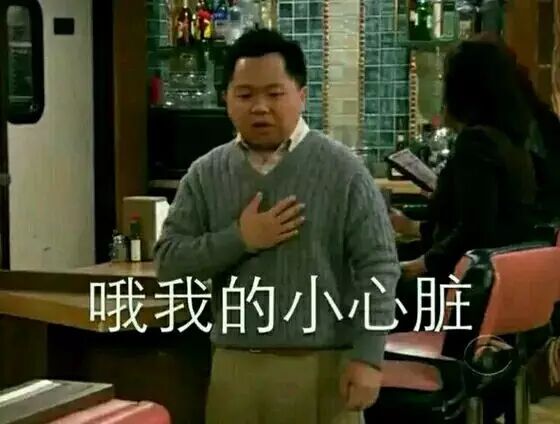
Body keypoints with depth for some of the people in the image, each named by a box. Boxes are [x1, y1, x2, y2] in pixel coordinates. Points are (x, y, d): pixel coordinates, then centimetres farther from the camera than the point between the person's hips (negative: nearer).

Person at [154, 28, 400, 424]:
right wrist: (239, 240, -12)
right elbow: (168, 260, 3)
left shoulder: (342, 169, -4)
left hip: (321, 366, -3)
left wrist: (367, 357, -12)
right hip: (235, 367, 3)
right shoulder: (206, 174, 5)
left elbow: (378, 268, -6)